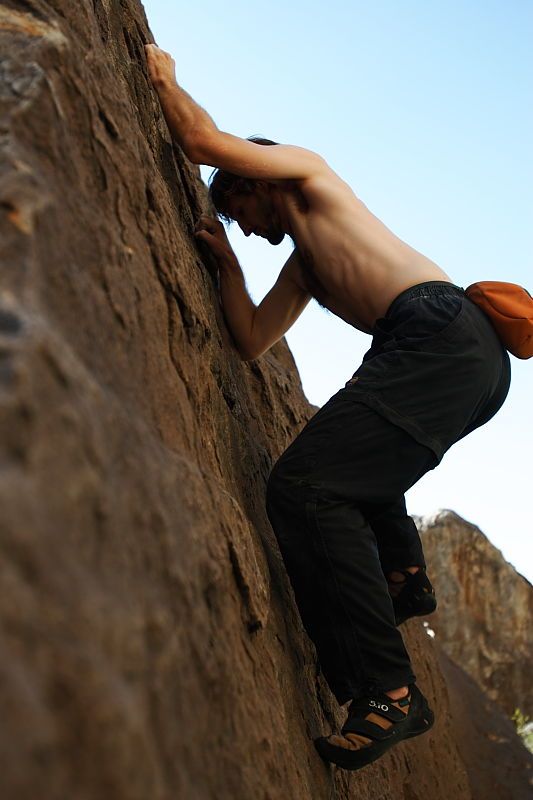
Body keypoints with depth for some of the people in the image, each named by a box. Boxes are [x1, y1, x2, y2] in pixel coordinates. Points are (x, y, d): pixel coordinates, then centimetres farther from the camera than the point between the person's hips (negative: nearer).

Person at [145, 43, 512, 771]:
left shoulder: (305, 169, 15)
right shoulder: (302, 263, 35)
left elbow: (205, 140, 3)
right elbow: (252, 342, 31)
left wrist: (164, 77, 21)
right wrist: (226, 260, 32)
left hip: (439, 330, -10)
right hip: (472, 357, 10)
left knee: (304, 486, -21)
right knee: (359, 460, 38)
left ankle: (386, 691, -25)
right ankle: (403, 574, 24)